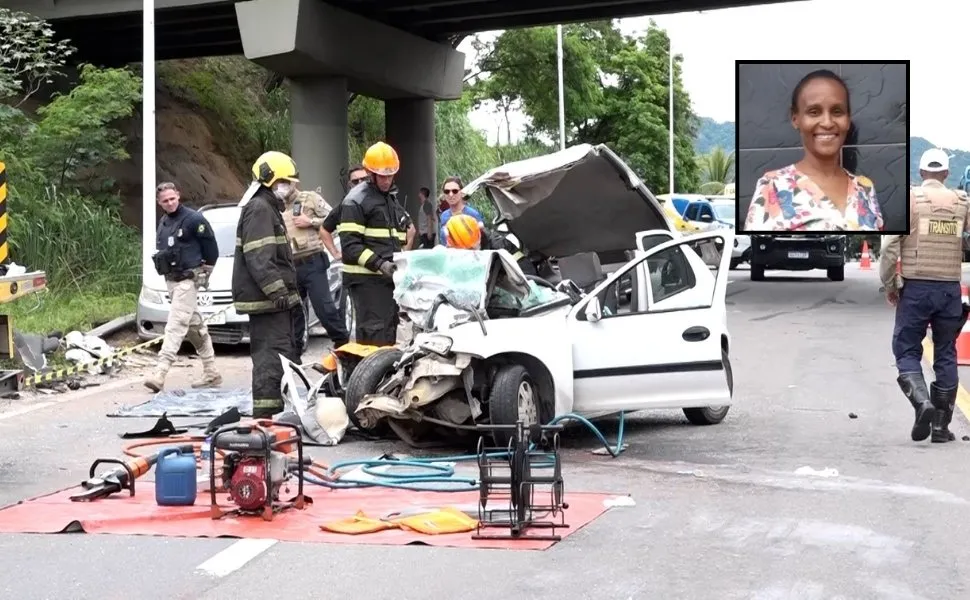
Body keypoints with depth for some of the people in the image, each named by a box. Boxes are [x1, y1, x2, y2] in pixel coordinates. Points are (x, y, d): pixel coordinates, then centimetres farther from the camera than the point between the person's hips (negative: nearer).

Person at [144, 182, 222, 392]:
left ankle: (159, 374, -24)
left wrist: (205, 271, -1)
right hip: (171, 280, 8)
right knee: (195, 326, 14)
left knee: (176, 325, -16)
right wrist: (162, 263, 7)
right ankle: (211, 373, 21)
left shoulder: (193, 219, -10)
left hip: (188, 279, -8)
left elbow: (211, 248, -6)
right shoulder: (163, 223, 14)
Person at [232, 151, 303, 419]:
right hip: (266, 299, -11)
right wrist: (279, 292, -25)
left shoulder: (270, 208, 22)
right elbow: (258, 259, -22)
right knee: (272, 356, -13)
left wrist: (292, 296, 26)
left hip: (275, 299, 11)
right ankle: (266, 414, -14)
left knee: (285, 354, 15)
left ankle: (278, 412, 23)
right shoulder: (259, 209, -12)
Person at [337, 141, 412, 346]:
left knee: (389, 334, 13)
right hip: (367, 280, -9)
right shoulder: (356, 200, -6)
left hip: (390, 277, 9)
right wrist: (379, 264, -23)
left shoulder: (392, 198, 22)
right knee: (373, 336, -14)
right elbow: (350, 245, -15)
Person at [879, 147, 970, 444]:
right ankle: (941, 425, 13)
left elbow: (890, 246, -7)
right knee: (945, 355, 11)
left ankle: (923, 402, -17)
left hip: (916, 287, -2)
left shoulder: (909, 199, -2)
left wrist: (889, 284, 3)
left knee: (906, 350, 6)